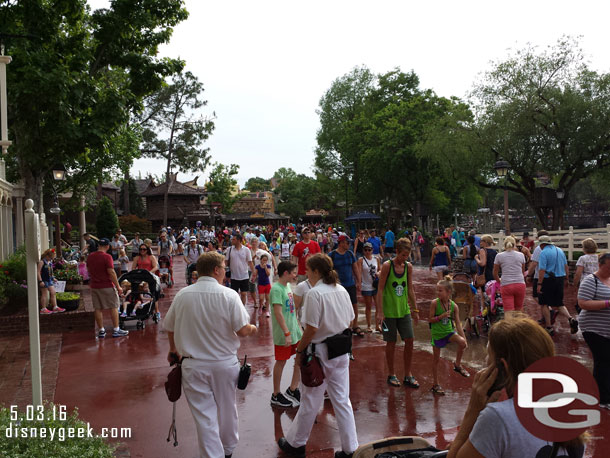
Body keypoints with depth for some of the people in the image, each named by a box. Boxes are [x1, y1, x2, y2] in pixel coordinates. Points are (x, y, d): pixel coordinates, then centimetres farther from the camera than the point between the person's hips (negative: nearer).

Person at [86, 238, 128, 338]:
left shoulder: (90, 256, 6)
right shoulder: (107, 257, -14)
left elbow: (89, 271, 15)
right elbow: (111, 273, -16)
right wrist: (118, 287, -12)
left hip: (94, 286, 6)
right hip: (107, 286, -6)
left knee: (97, 309, 9)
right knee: (113, 307, 4)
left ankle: (101, 331, 13)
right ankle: (116, 330, 7)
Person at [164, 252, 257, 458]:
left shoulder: (182, 295, -5)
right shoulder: (229, 295, -15)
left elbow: (169, 328, 6)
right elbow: (243, 330, -16)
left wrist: (173, 351, 25)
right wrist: (253, 328, 8)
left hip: (194, 365, 0)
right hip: (225, 363, 0)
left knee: (204, 415, 8)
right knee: (227, 408, 21)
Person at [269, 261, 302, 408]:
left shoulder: (287, 286, 10)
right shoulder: (276, 289, -18)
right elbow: (278, 313, -23)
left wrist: (299, 327, 18)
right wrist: (287, 333, -25)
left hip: (294, 331, 9)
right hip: (283, 334, -9)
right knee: (281, 362, 3)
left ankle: (293, 389, 25)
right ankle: (276, 396, 17)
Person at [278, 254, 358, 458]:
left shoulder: (315, 293, -19)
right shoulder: (341, 290, 3)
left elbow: (311, 329, -21)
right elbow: (349, 320, 10)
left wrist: (299, 351, -9)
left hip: (321, 352, -6)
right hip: (341, 352, 7)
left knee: (310, 401, 10)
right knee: (342, 400, 14)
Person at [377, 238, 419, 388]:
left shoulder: (408, 267, 3)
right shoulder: (387, 265, -11)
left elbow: (410, 289, 11)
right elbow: (380, 289, -10)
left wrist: (415, 309, 11)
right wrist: (380, 311, -14)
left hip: (404, 310, 5)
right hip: (389, 310, -4)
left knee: (409, 341, 2)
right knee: (391, 342, 5)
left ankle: (408, 375, 16)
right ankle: (391, 375, 20)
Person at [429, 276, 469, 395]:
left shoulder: (454, 306, -9)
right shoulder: (435, 303, -15)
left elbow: (458, 323, -6)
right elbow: (431, 319, -11)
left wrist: (464, 338, -13)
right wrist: (442, 316, -26)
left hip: (449, 331, 2)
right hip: (437, 333, -2)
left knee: (462, 342, -25)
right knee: (436, 359, 4)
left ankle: (457, 365, 2)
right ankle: (435, 384, 20)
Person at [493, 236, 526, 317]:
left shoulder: (499, 256, 2)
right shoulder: (521, 255, 7)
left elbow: (495, 274, 10)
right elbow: (523, 272, 19)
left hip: (506, 285, -2)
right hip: (520, 284, 2)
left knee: (508, 313, -5)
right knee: (518, 311, 17)